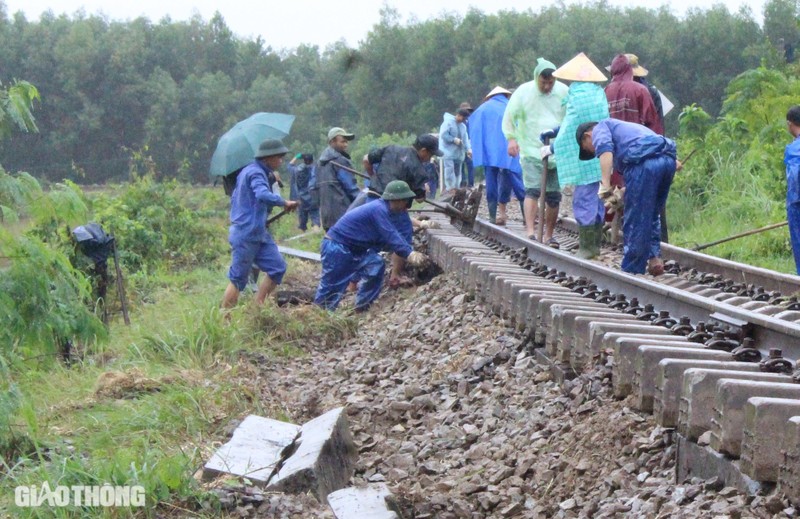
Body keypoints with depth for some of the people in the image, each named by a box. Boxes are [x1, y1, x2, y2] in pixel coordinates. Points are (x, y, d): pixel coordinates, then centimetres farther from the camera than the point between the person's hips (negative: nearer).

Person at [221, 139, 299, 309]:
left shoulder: (250, 171, 17)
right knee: (238, 279, -4)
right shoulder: (255, 173, -16)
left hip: (259, 233, 10)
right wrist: (284, 203, -26)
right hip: (247, 235, -10)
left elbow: (235, 198, 27)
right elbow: (263, 195, -37)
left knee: (278, 267, 5)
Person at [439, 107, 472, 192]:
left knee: (457, 172, 9)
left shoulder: (463, 126, 15)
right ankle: (449, 188, -17)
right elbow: (443, 135, -16)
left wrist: (468, 148, -6)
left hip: (459, 153, 8)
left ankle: (456, 188, 15)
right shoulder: (448, 123, -8)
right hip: (449, 152, -8)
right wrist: (454, 139, -16)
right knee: (449, 170, -17)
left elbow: (465, 138, 9)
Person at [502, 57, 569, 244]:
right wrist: (511, 138, -12)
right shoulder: (523, 92, -2)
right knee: (532, 190, -17)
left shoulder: (563, 92, 1)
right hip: (531, 151, -2)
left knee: (554, 196, 5)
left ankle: (548, 234, 15)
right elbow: (509, 117, 1)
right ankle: (530, 233, -23)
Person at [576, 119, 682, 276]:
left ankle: (631, 271, 5)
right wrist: (673, 161, 18)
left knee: (635, 221, 0)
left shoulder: (600, 129, 15)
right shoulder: (623, 127, 41)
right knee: (651, 215, 23)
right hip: (668, 158, 8)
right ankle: (654, 257, 16)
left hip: (645, 162, -8)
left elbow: (605, 151, -7)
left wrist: (605, 184, -16)